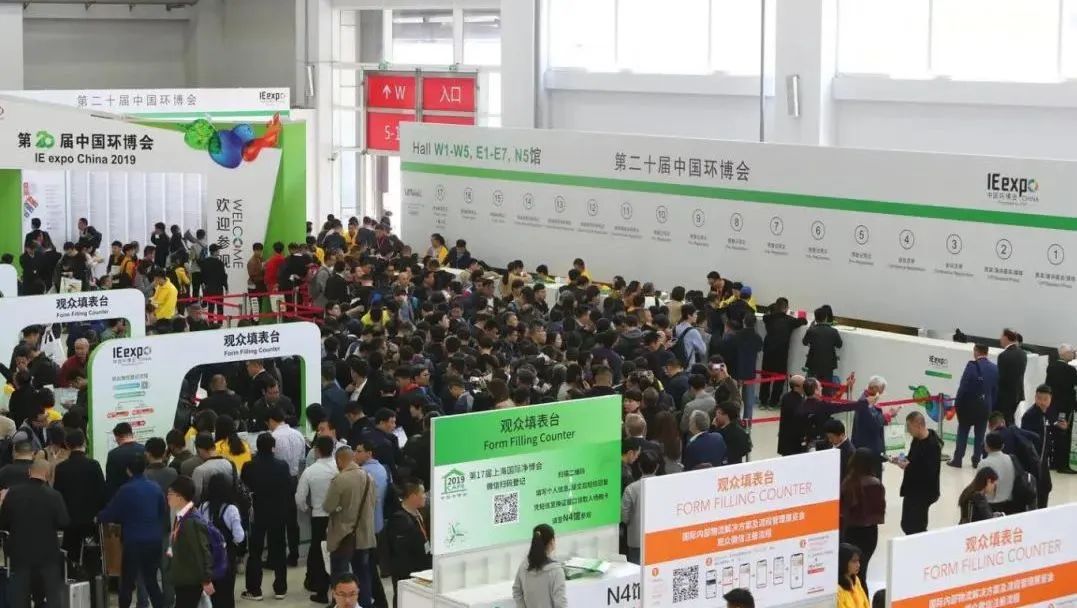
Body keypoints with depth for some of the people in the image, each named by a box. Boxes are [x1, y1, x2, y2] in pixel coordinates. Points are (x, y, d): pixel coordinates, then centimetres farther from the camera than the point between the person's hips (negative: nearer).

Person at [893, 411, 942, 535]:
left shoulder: (933, 445, -23)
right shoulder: (917, 439, 5)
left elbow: (929, 472, -29)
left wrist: (908, 466, -27)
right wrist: (902, 460, 2)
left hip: (924, 493, -9)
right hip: (912, 490, 9)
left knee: (916, 528, -5)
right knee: (907, 525, 17)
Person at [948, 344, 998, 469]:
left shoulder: (972, 366, -13)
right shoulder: (995, 369, 0)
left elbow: (963, 386, -14)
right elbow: (996, 390, 3)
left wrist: (957, 403, -6)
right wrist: (992, 408, 9)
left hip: (969, 404, -3)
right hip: (985, 406, 3)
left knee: (962, 432, 7)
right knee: (980, 434, 11)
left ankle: (957, 459, 8)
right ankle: (976, 460, 13)